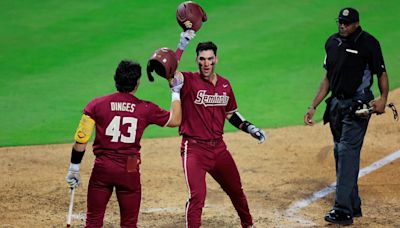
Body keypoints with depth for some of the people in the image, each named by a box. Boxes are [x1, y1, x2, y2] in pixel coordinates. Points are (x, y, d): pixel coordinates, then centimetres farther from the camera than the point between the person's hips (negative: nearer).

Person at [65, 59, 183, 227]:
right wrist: (176, 92, 23)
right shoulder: (146, 109, -1)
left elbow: (81, 139, -4)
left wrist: (74, 168, 5)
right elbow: (175, 120, 13)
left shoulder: (96, 104, -2)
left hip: (102, 168, 0)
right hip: (130, 170, 0)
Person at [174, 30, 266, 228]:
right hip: (194, 148, -6)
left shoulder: (225, 85, 7)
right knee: (197, 195, -17)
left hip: (218, 148, 6)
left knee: (236, 190, 20)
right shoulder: (189, 81, -11)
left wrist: (249, 128, 9)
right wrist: (182, 46, -36)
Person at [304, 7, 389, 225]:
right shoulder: (332, 42, 10)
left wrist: (383, 99, -23)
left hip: (358, 105, -7)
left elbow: (381, 74, -6)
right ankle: (353, 206, 21)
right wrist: (313, 106, 12)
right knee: (340, 154, 10)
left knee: (347, 151, -15)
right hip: (336, 103, 7)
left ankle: (343, 209, -19)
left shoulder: (368, 42, -9)